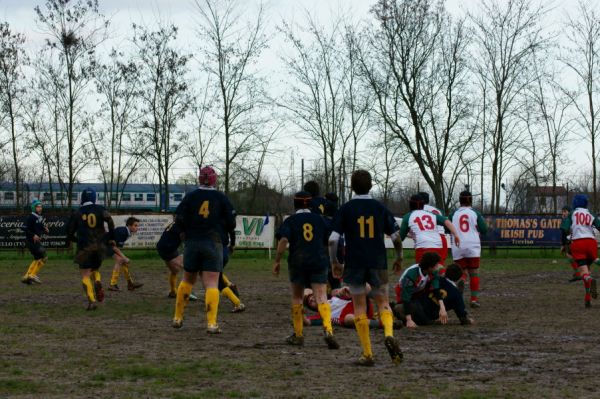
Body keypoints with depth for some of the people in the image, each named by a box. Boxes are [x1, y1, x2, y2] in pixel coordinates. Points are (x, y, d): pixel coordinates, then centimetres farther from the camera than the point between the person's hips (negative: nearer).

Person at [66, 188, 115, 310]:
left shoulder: (77, 214, 5)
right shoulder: (100, 209, 5)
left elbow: (70, 231, 10)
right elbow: (110, 221, -11)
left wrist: (70, 240, 32)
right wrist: (111, 238, -1)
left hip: (84, 248, -2)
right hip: (100, 247, 2)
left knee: (85, 275, 0)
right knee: (95, 269, 24)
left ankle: (91, 301, -18)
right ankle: (98, 283, -10)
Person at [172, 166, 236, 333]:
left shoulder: (190, 196, 1)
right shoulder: (222, 198, -1)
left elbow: (179, 220, -3)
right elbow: (231, 224, -1)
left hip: (192, 243, 2)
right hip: (213, 243, -2)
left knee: (187, 280, 18)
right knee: (211, 284, -4)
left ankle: (178, 318, 22)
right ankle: (211, 323, -15)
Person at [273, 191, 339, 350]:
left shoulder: (290, 221, 3)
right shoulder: (319, 219, 12)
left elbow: (283, 241, -11)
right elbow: (329, 241, 14)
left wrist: (277, 261, -6)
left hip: (297, 263, -1)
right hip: (319, 262, 1)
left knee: (297, 298, 15)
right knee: (321, 298, -6)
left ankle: (298, 335, 17)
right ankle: (328, 330, -28)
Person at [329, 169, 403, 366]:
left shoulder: (345, 209, -2)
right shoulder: (380, 208, 3)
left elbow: (333, 240, -8)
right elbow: (396, 237, 2)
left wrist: (334, 263, 4)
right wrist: (399, 258, 17)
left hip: (354, 265, -1)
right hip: (378, 263, 1)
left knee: (360, 308, 7)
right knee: (383, 303, 13)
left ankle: (367, 354, 5)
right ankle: (389, 334, -17)